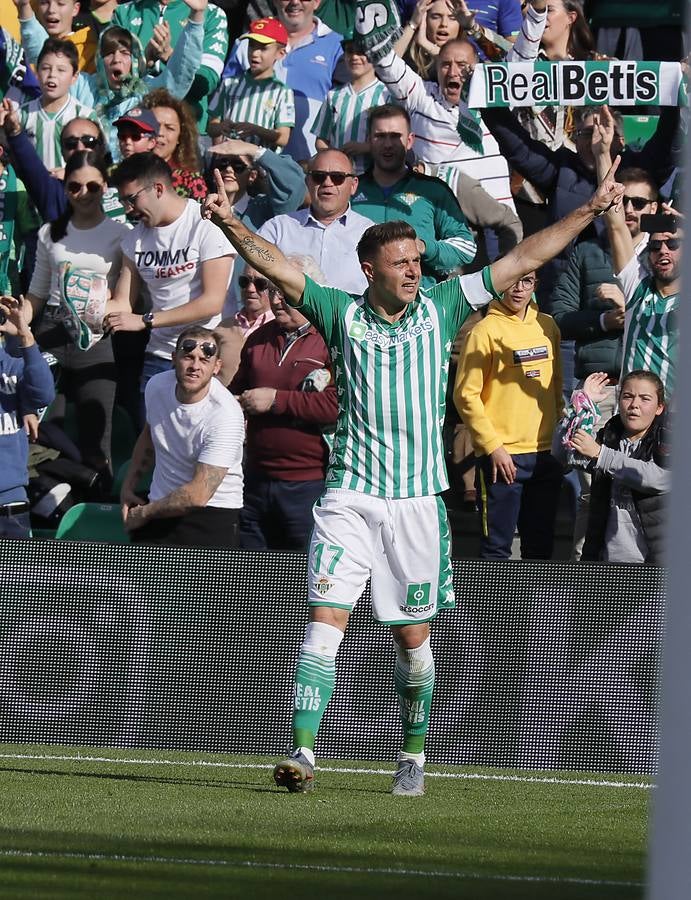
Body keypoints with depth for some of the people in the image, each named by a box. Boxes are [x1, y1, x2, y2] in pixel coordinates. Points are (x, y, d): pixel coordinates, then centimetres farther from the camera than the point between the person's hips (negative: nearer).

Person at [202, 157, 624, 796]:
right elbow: (278, 268, -4)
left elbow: (522, 261, 7)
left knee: (413, 635, 8)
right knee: (326, 619, -12)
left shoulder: (441, 308, 6)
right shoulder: (341, 313, 4)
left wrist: (592, 210, 5)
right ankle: (302, 754, -16)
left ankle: (414, 756, 21)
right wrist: (231, 225, -20)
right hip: (349, 497, -1)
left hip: (418, 500, 1)